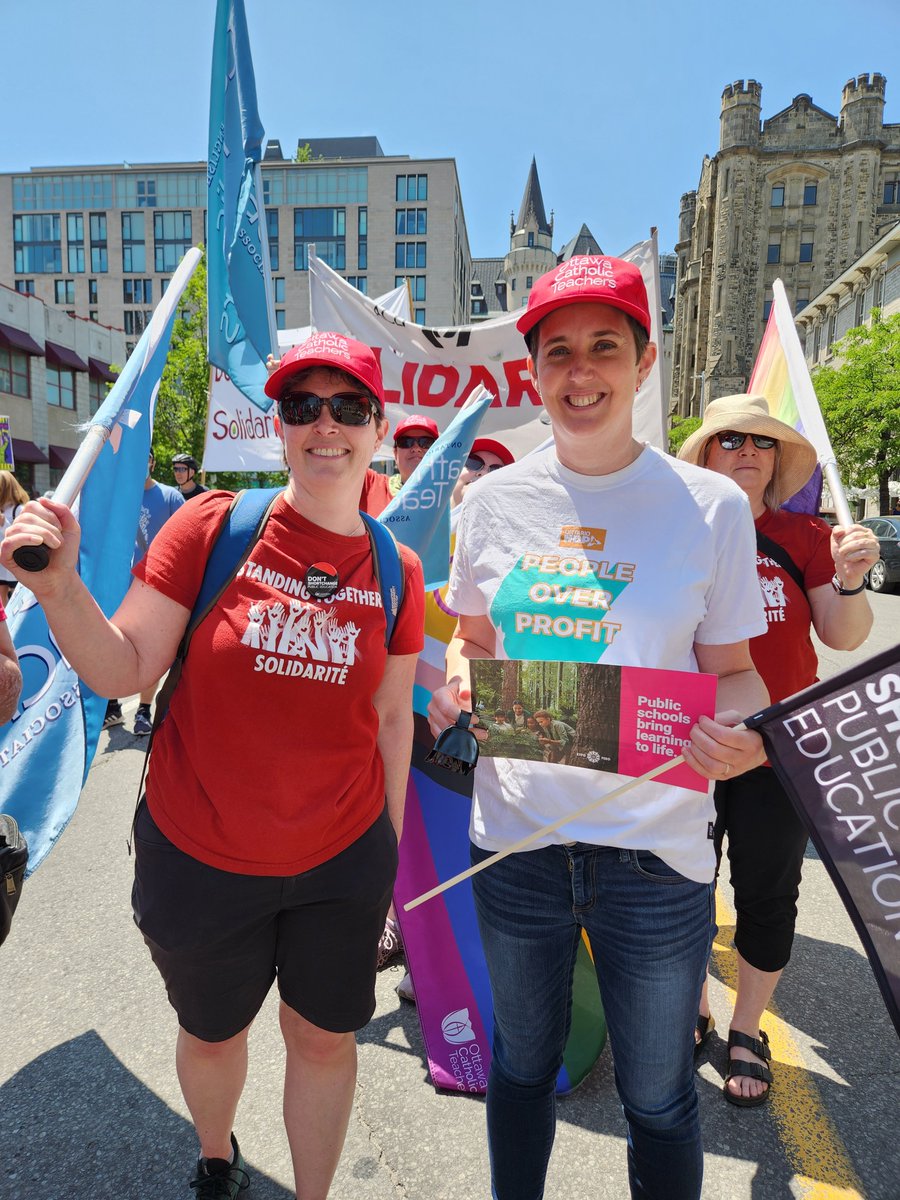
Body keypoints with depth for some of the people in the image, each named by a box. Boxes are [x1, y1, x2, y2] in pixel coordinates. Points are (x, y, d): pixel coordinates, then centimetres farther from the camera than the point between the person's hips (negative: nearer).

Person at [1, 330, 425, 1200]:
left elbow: (391, 716, 3)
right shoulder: (210, 527, -12)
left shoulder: (396, 570, -5)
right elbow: (121, 671, -11)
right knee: (212, 1031, 25)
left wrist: (391, 840, 7)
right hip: (198, 858, 0)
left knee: (324, 1037, 18)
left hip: (343, 863, 1)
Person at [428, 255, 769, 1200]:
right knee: (522, 1063, 24)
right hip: (514, 837, 3)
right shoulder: (493, 500, 0)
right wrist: (457, 683, -10)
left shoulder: (710, 505, -7)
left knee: (657, 1097, 17)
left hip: (656, 850, -2)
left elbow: (733, 670, 0)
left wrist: (740, 735, -21)